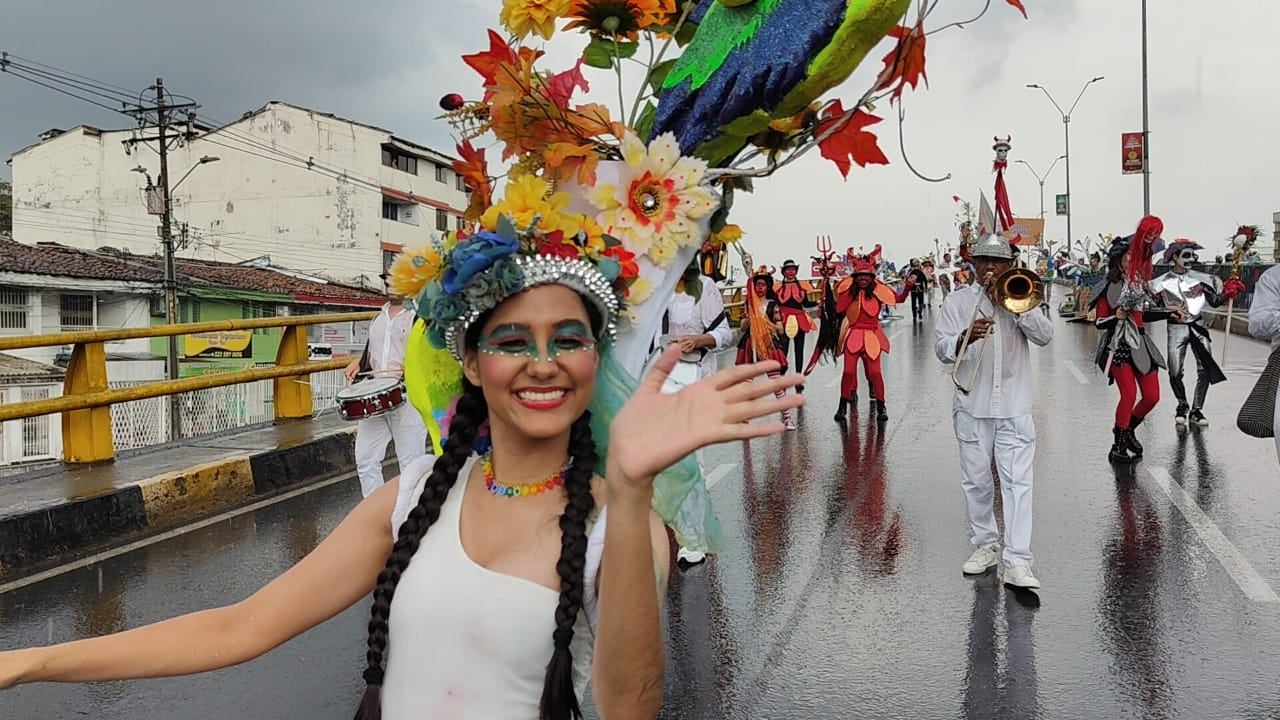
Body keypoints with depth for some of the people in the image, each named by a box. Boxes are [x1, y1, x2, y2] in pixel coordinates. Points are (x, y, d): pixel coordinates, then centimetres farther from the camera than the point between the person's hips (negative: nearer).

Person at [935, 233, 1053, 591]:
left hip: (1015, 406, 0)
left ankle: (1017, 561, -7)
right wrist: (966, 337, -25)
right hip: (972, 406, 1)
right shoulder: (958, 300, 5)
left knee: (1018, 482, -7)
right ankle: (985, 545, 25)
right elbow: (942, 349, -4)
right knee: (977, 481, 9)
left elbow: (1045, 336, -6)